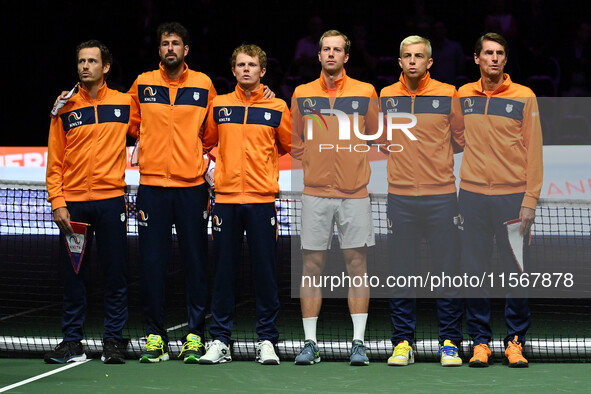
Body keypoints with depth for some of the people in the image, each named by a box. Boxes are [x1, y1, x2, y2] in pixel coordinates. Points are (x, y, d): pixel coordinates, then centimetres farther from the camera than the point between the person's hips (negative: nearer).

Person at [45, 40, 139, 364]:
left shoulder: (124, 104, 5)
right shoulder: (65, 109, 6)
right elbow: (54, 161, 4)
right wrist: (57, 203, -4)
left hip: (111, 200, 0)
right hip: (73, 203, 0)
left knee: (115, 274, 1)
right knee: (73, 276, 3)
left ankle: (113, 341, 8)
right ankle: (72, 341, 9)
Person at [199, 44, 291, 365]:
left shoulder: (277, 108, 4)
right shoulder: (219, 106, 8)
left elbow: (290, 147, 15)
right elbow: (206, 143, 19)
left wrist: (266, 170, 11)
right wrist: (219, 170, 12)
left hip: (262, 198, -1)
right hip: (225, 198, 1)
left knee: (265, 271, 0)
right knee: (223, 271, 2)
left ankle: (267, 341, 6)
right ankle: (220, 341, 7)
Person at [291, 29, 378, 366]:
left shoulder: (365, 92, 4)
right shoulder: (302, 94, 7)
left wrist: (360, 165, 4)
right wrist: (310, 164, 6)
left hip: (355, 192, -1)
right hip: (315, 192, 1)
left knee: (357, 263, 0)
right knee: (312, 265, 0)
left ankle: (359, 342, 3)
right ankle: (310, 343, 5)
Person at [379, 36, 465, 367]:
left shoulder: (448, 95, 1)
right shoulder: (386, 97, 6)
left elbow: (461, 139, 9)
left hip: (441, 194, -1)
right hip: (400, 196, 1)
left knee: (449, 270, -1)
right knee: (402, 272, 4)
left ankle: (450, 342, 6)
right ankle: (403, 342, 10)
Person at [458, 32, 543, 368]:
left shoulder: (524, 97, 1)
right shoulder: (462, 96, 9)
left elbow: (533, 151, 0)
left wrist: (530, 200, -6)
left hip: (512, 196, -2)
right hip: (472, 195, 2)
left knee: (515, 271, -1)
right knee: (474, 270, 2)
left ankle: (515, 341, 8)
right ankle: (480, 340, 10)